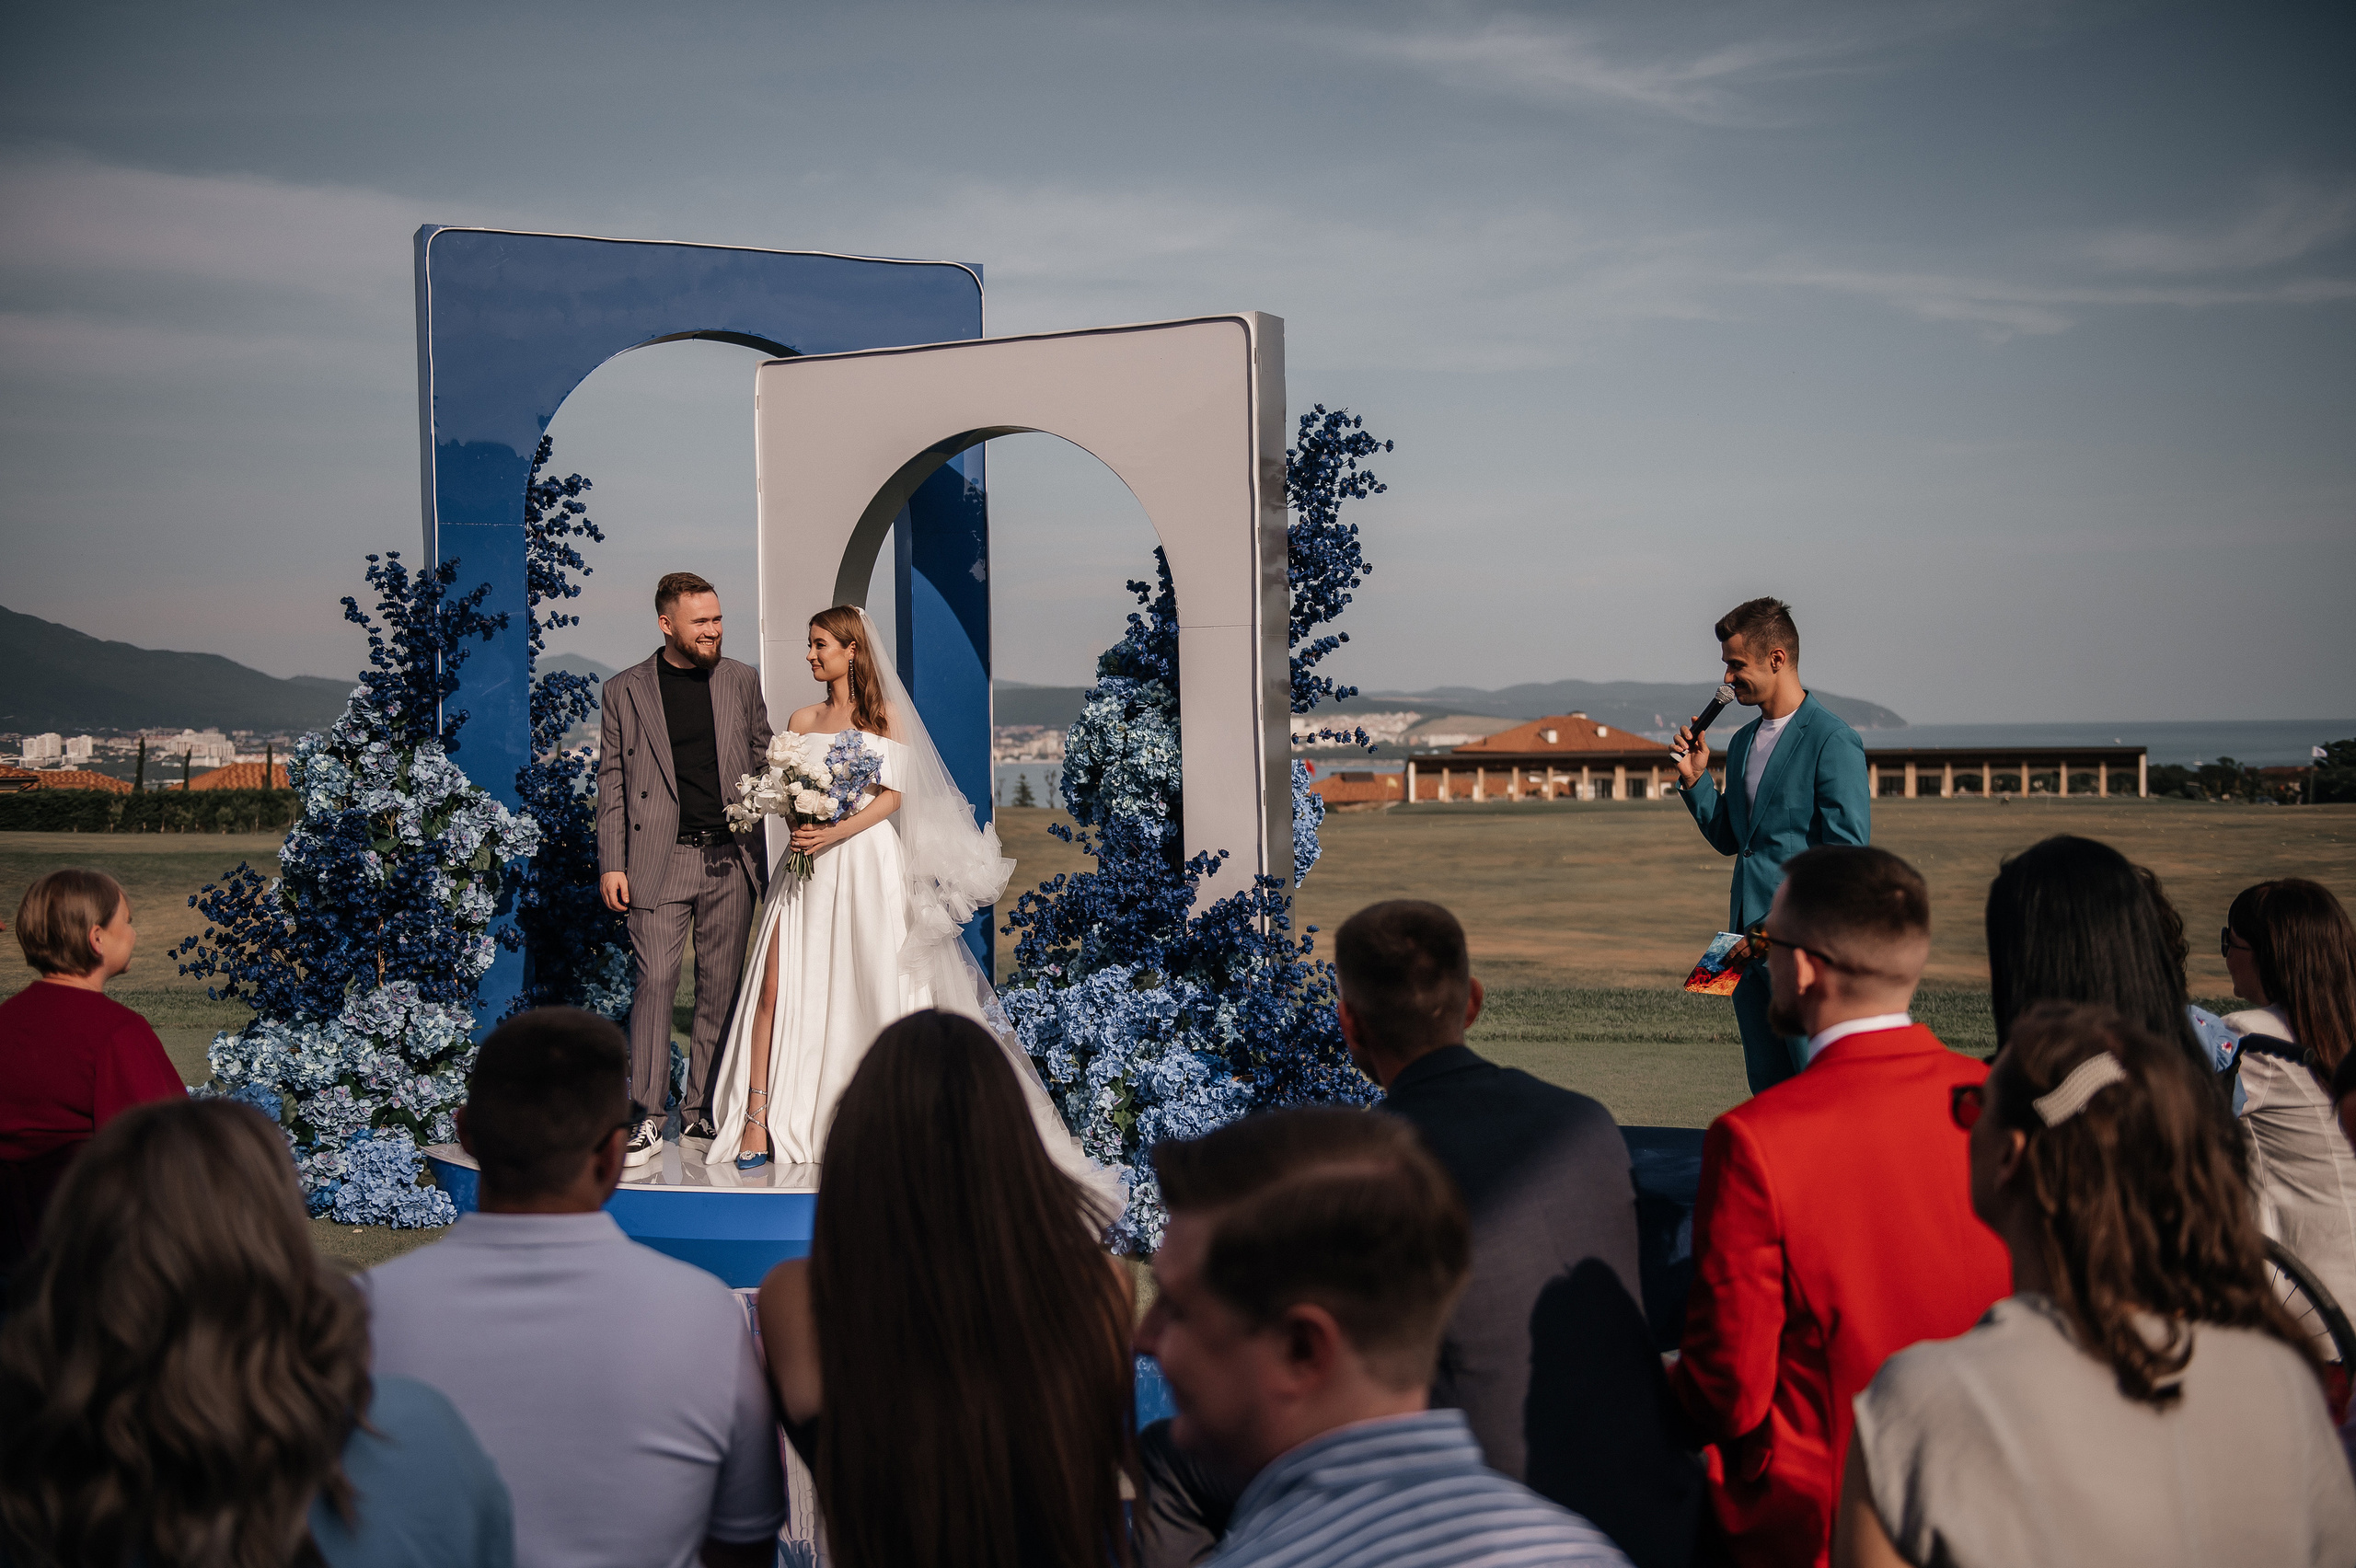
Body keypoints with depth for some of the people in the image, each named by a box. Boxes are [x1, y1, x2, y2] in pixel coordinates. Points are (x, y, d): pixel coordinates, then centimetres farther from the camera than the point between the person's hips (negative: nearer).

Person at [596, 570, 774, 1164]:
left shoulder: (742, 681, 9)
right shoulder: (624, 691, 4)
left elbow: (763, 763, 14)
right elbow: (612, 781, 4)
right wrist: (611, 864, -2)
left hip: (731, 860, 3)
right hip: (660, 860, -2)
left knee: (720, 987, 7)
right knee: (655, 982, -9)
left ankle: (701, 1109, 18)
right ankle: (648, 1118, -5)